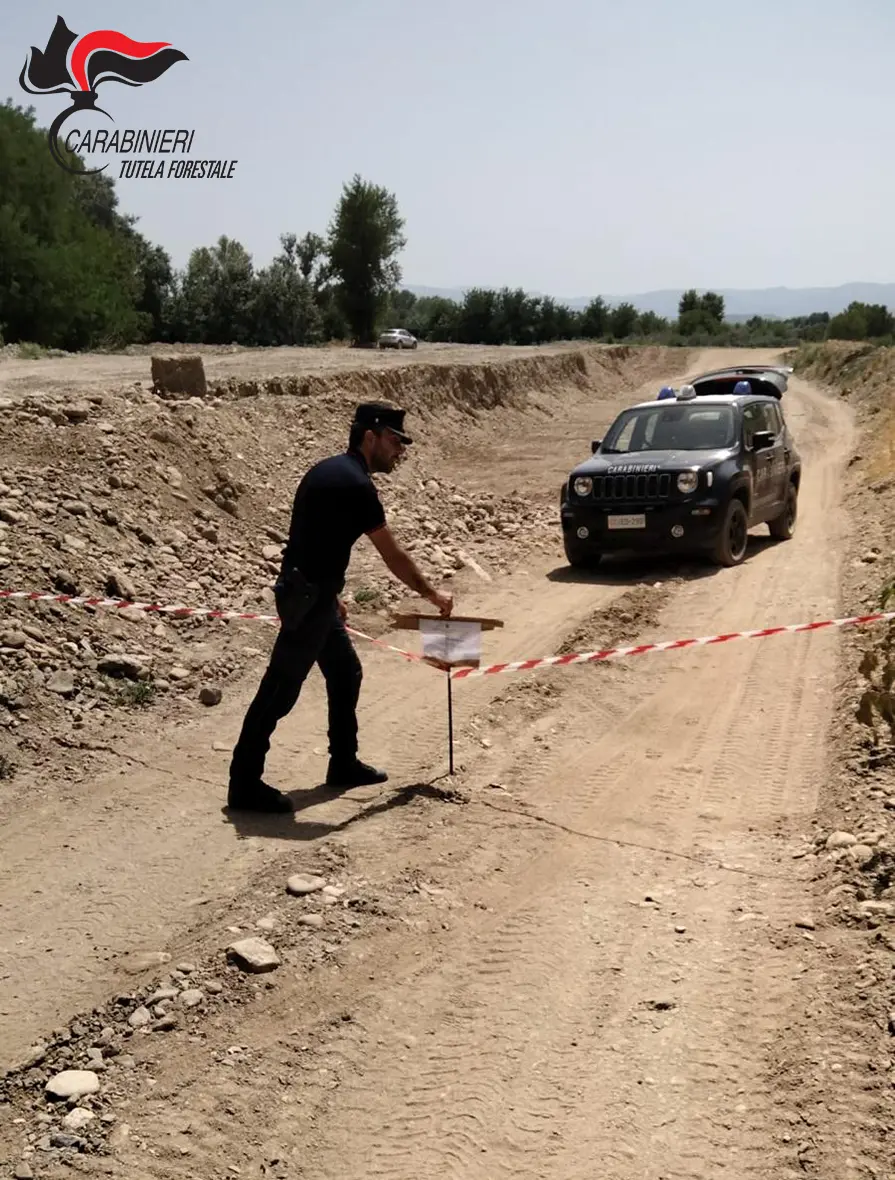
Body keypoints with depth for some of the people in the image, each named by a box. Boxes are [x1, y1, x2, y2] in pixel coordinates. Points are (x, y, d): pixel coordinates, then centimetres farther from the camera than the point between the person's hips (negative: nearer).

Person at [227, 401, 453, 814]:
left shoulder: (331, 470, 12)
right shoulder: (355, 484, -17)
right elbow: (392, 555, -11)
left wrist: (331, 595, 22)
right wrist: (431, 593, 2)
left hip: (311, 592, 10)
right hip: (308, 597, -10)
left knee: (345, 673, 18)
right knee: (281, 688, -5)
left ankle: (343, 764, 29)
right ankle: (245, 784, 1)